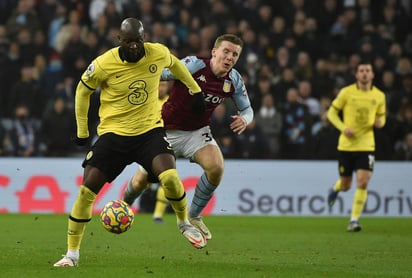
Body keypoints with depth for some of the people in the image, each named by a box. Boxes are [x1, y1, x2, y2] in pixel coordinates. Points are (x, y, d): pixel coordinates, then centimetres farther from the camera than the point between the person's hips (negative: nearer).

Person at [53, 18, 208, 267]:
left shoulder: (159, 53, -8)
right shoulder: (104, 64, -14)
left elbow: (175, 64, 17)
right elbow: (83, 90, 4)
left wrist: (195, 91, 23)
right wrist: (82, 131, 8)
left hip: (150, 130, 1)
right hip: (113, 133, -1)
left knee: (170, 177, -23)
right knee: (87, 190, -8)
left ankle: (185, 223, 8)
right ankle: (72, 253, 5)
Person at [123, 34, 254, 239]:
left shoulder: (234, 80, -8)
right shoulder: (194, 65, -23)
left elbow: (247, 108, 6)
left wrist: (244, 119, -17)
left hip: (197, 132, 3)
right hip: (167, 130, -3)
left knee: (216, 167, -25)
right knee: (142, 180, 3)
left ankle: (193, 217, -2)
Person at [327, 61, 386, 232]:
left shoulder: (379, 96, 2)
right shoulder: (346, 92, -5)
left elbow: (381, 117, 15)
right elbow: (331, 112, 2)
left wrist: (379, 122, -9)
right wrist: (343, 128, -14)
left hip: (366, 146, 1)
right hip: (346, 145, -1)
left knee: (363, 182, -15)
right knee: (346, 185, 8)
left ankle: (354, 220, -8)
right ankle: (336, 188, 47)